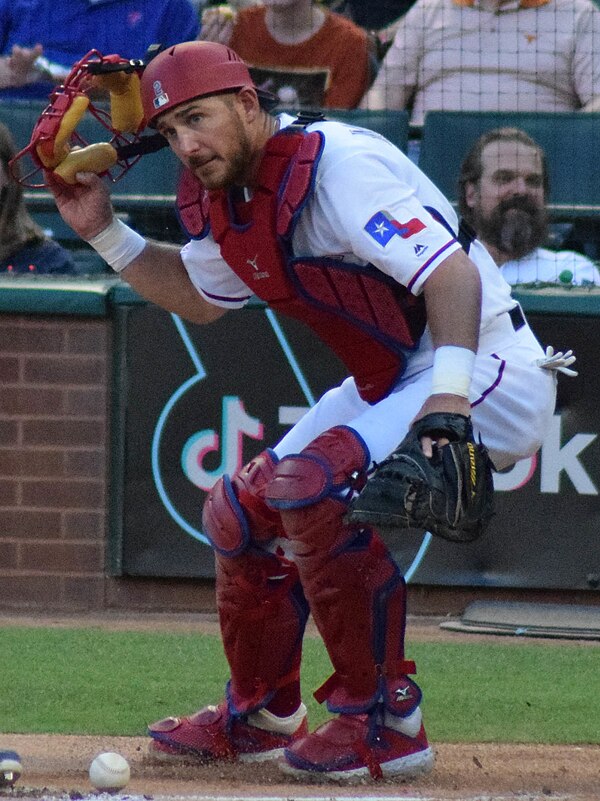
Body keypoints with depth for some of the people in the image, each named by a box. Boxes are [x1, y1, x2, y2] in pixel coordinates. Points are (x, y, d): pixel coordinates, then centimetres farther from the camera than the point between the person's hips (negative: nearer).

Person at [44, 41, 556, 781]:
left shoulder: (335, 165, -24)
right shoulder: (226, 199, 5)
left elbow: (451, 274, -32)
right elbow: (199, 295, 26)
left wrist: (449, 397, -46)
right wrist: (104, 232, 12)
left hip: (485, 368, -10)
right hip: (389, 381, 10)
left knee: (314, 484, -28)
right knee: (243, 510, 13)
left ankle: (384, 720, -20)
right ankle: (259, 717, 31)